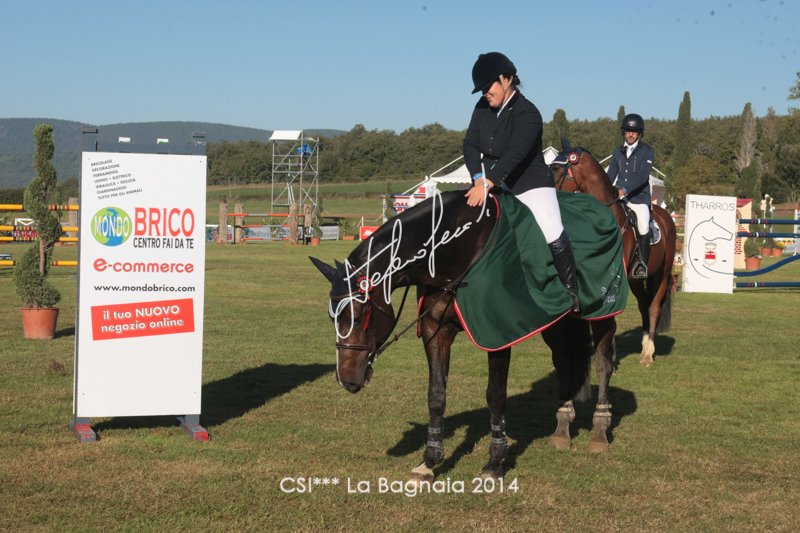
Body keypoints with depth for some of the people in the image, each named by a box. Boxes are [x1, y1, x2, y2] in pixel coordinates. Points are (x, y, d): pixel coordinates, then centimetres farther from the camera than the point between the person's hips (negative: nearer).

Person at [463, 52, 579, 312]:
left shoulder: (528, 113, -19)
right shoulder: (483, 108, 3)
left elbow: (515, 154, -31)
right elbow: (470, 144, -3)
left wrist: (487, 184, -42)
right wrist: (478, 178, -19)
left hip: (529, 184, -7)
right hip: (489, 181, 7)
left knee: (554, 237, -23)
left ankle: (572, 291, -5)